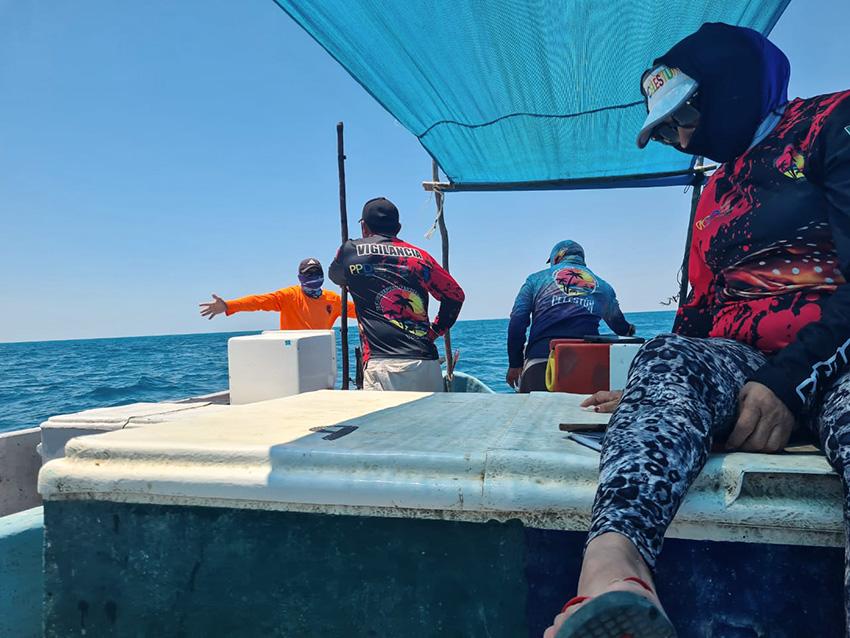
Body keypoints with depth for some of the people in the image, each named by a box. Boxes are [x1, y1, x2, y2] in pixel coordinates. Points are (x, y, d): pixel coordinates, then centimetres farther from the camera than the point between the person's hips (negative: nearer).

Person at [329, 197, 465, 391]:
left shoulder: (352, 250, 9)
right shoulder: (419, 255, 15)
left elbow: (335, 275, 31)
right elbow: (455, 295, 19)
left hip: (383, 366, -3)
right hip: (427, 363, 4)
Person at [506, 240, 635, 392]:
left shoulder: (536, 279, 16)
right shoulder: (603, 286, 23)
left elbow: (517, 321, 6)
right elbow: (618, 324, 39)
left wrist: (515, 363, 8)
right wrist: (628, 330, 63)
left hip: (540, 359, -2)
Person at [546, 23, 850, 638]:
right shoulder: (717, 191, 26)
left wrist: (790, 380, -20)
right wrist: (650, 391, 14)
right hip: (741, 363, 5)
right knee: (667, 359, -29)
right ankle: (613, 572, -53)